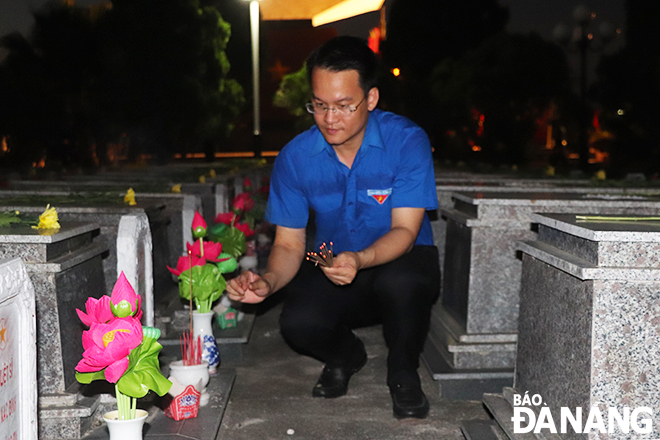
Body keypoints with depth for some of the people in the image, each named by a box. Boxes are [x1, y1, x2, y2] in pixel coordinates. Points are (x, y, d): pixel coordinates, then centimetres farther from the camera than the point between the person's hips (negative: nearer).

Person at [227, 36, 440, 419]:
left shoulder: (407, 141, -18)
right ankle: (346, 356, 13)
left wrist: (360, 260, -42)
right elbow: (289, 245, -5)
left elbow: (405, 231, -21)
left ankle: (404, 372, -3)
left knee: (400, 282, -38)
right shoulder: (295, 157, -10)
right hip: (334, 269, 2)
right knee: (298, 323, -28)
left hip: (401, 261, -2)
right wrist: (268, 282, -28)